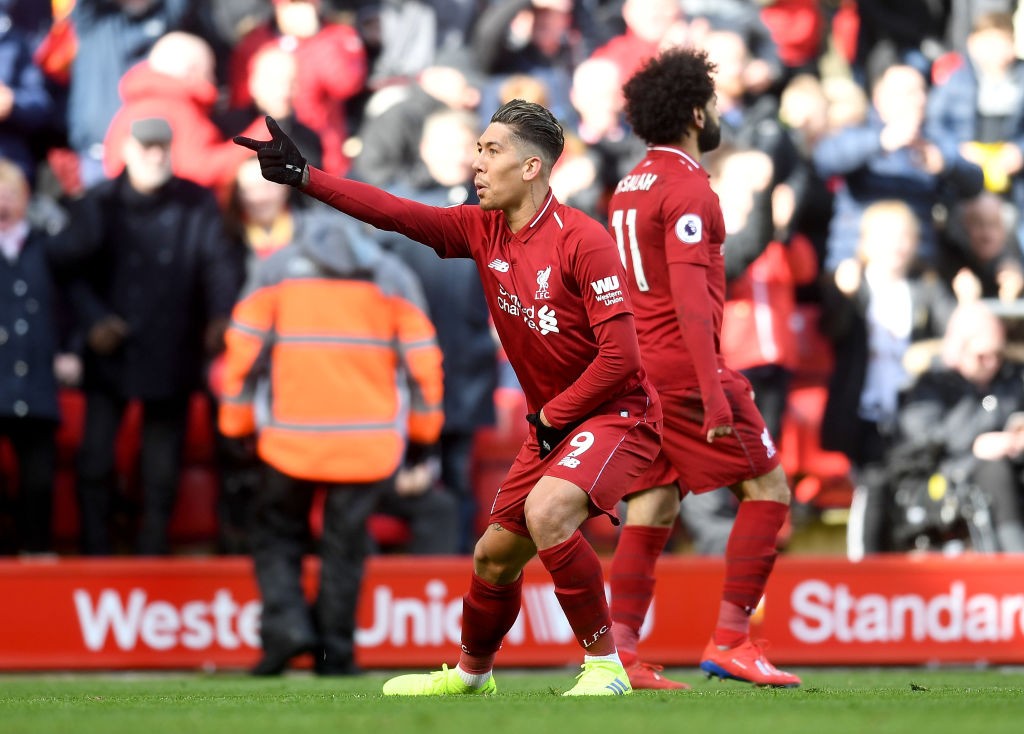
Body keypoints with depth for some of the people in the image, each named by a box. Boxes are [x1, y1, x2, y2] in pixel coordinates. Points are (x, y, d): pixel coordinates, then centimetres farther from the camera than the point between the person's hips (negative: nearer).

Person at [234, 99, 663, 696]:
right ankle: (472, 674, 40)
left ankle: (607, 669, -23)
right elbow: (395, 214, 3)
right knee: (494, 556, 14)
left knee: (546, 511, -32)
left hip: (618, 412, -8)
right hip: (552, 421, 8)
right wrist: (301, 175, -3)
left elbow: (620, 356, -24)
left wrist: (552, 416, -15)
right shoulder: (483, 230, 1)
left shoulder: (582, 240, -21)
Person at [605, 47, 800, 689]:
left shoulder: (630, 186, 16)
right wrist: (714, 394, -27)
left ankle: (621, 655, -3)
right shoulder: (687, 189, -13)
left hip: (636, 367, 9)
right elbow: (689, 296, -22)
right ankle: (730, 642, -6)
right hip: (684, 365, -9)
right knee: (767, 491, -1)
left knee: (651, 511, 6)